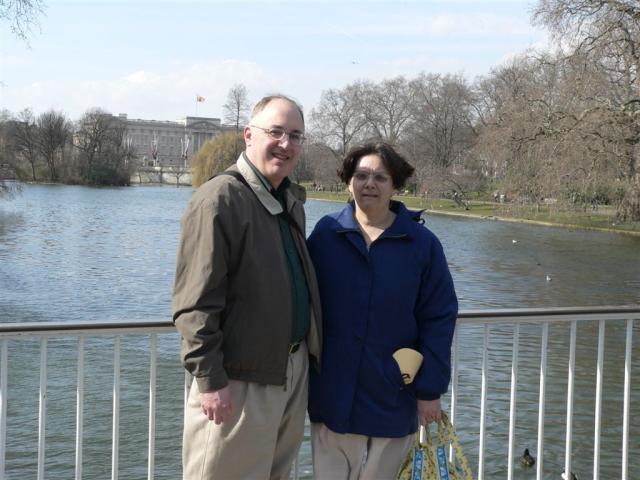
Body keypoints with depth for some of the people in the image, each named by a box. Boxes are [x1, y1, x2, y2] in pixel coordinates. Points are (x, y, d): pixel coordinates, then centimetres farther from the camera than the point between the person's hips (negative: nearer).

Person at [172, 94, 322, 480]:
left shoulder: (292, 200, 12)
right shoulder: (220, 198, -15)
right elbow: (196, 302, -18)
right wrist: (209, 379, -20)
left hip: (294, 369, 8)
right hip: (241, 378, -8)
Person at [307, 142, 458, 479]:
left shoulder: (422, 243, -4)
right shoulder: (325, 234, -3)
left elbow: (439, 319, -3)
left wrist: (431, 389, -5)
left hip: (392, 397, 0)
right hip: (332, 392, 1)